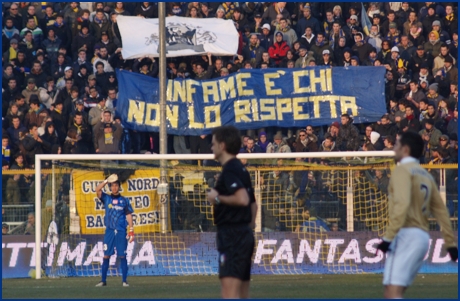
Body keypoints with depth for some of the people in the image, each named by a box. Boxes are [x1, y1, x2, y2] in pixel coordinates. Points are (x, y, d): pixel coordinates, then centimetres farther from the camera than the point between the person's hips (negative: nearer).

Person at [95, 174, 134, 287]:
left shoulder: (124, 200, 8)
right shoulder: (106, 198, 8)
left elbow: (129, 215, 6)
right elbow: (97, 190, -7)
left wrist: (131, 230, -1)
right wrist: (107, 180, -15)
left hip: (121, 231, -1)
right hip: (109, 231, 1)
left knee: (122, 256, -2)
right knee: (106, 256, -1)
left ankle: (124, 281, 0)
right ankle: (103, 280, 4)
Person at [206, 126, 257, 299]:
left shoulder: (229, 171, -14)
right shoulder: (241, 169, 17)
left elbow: (242, 198, -29)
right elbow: (253, 203, 23)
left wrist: (218, 198, -15)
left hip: (232, 235, -10)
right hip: (244, 233, 10)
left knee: (229, 294, -17)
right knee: (242, 295, 13)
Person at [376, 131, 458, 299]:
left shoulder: (402, 170, -5)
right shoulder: (426, 176, 20)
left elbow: (402, 204, -20)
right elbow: (441, 211, 18)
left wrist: (388, 237, -24)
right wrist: (450, 243, 19)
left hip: (406, 235, -9)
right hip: (422, 237, 9)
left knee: (392, 294, -17)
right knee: (394, 294, 13)